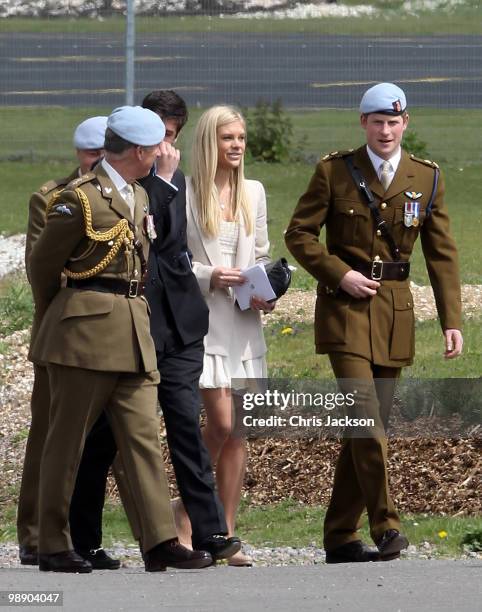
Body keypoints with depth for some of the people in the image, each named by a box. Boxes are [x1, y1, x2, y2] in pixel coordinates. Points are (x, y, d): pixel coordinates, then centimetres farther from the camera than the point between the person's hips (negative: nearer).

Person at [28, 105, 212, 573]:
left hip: (134, 330, 8)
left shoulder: (139, 197, 17)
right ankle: (52, 546, 5)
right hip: (86, 330, -7)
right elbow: (42, 263, -1)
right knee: (67, 440, -1)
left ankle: (159, 542, -7)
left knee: (143, 437, -1)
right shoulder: (79, 198, -9)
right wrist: (54, 319, 11)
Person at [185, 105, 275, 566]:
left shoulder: (253, 193, 12)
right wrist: (208, 276, -16)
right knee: (222, 423, -13)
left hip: (244, 320, 5)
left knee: (239, 431, 2)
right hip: (201, 317, -5)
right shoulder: (184, 195, -4)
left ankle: (226, 537, 6)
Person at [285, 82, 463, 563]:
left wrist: (451, 320, 0)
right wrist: (340, 274, -12)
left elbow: (441, 254, 7)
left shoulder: (426, 178, 7)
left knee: (367, 427, 4)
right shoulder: (334, 172, 0)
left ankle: (340, 538, 11)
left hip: (395, 312, 3)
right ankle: (385, 527, -14)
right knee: (366, 420, -16)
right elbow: (299, 233, 2)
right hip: (345, 307, -3)